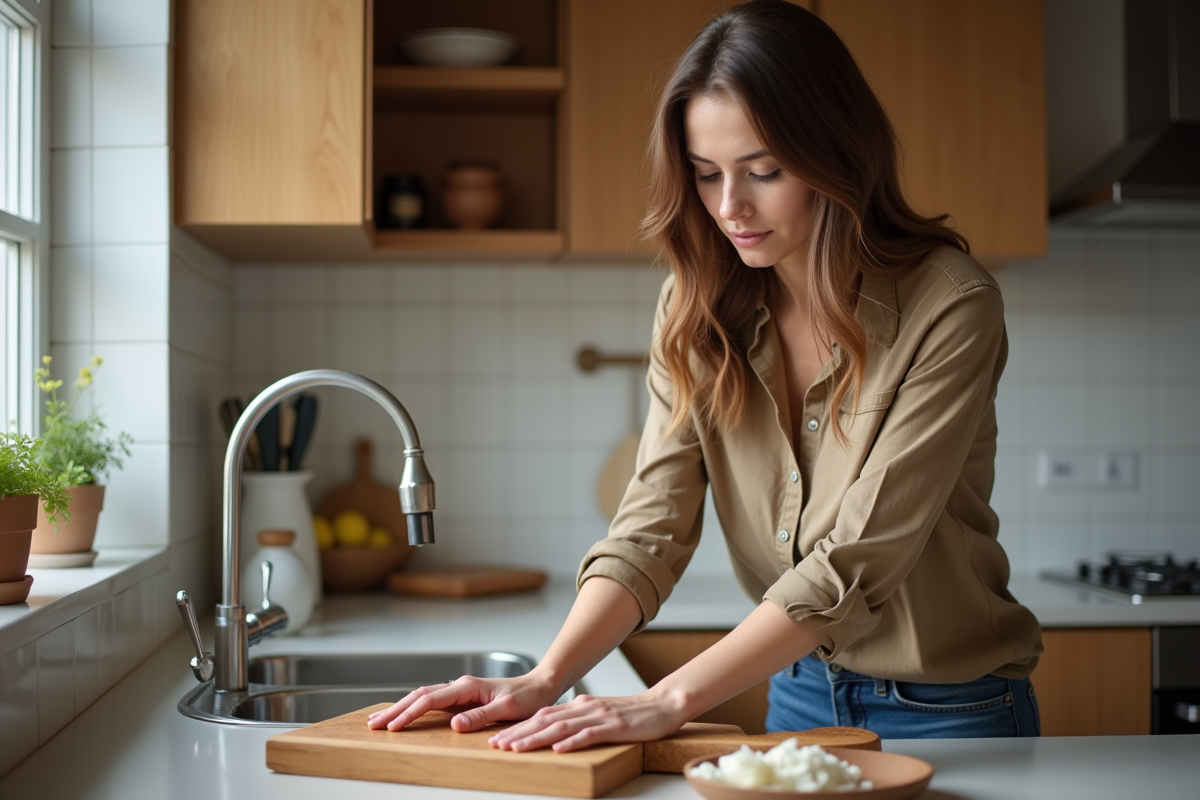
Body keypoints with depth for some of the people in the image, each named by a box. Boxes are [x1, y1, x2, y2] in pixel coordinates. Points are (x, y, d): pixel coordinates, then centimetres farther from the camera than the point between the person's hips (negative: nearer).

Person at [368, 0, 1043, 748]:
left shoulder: (949, 305, -22)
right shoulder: (700, 309, -5)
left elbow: (857, 558, -27)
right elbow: (652, 526, -11)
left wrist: (669, 701, -33)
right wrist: (545, 680, -26)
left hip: (948, 712, -4)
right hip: (801, 692, 4)